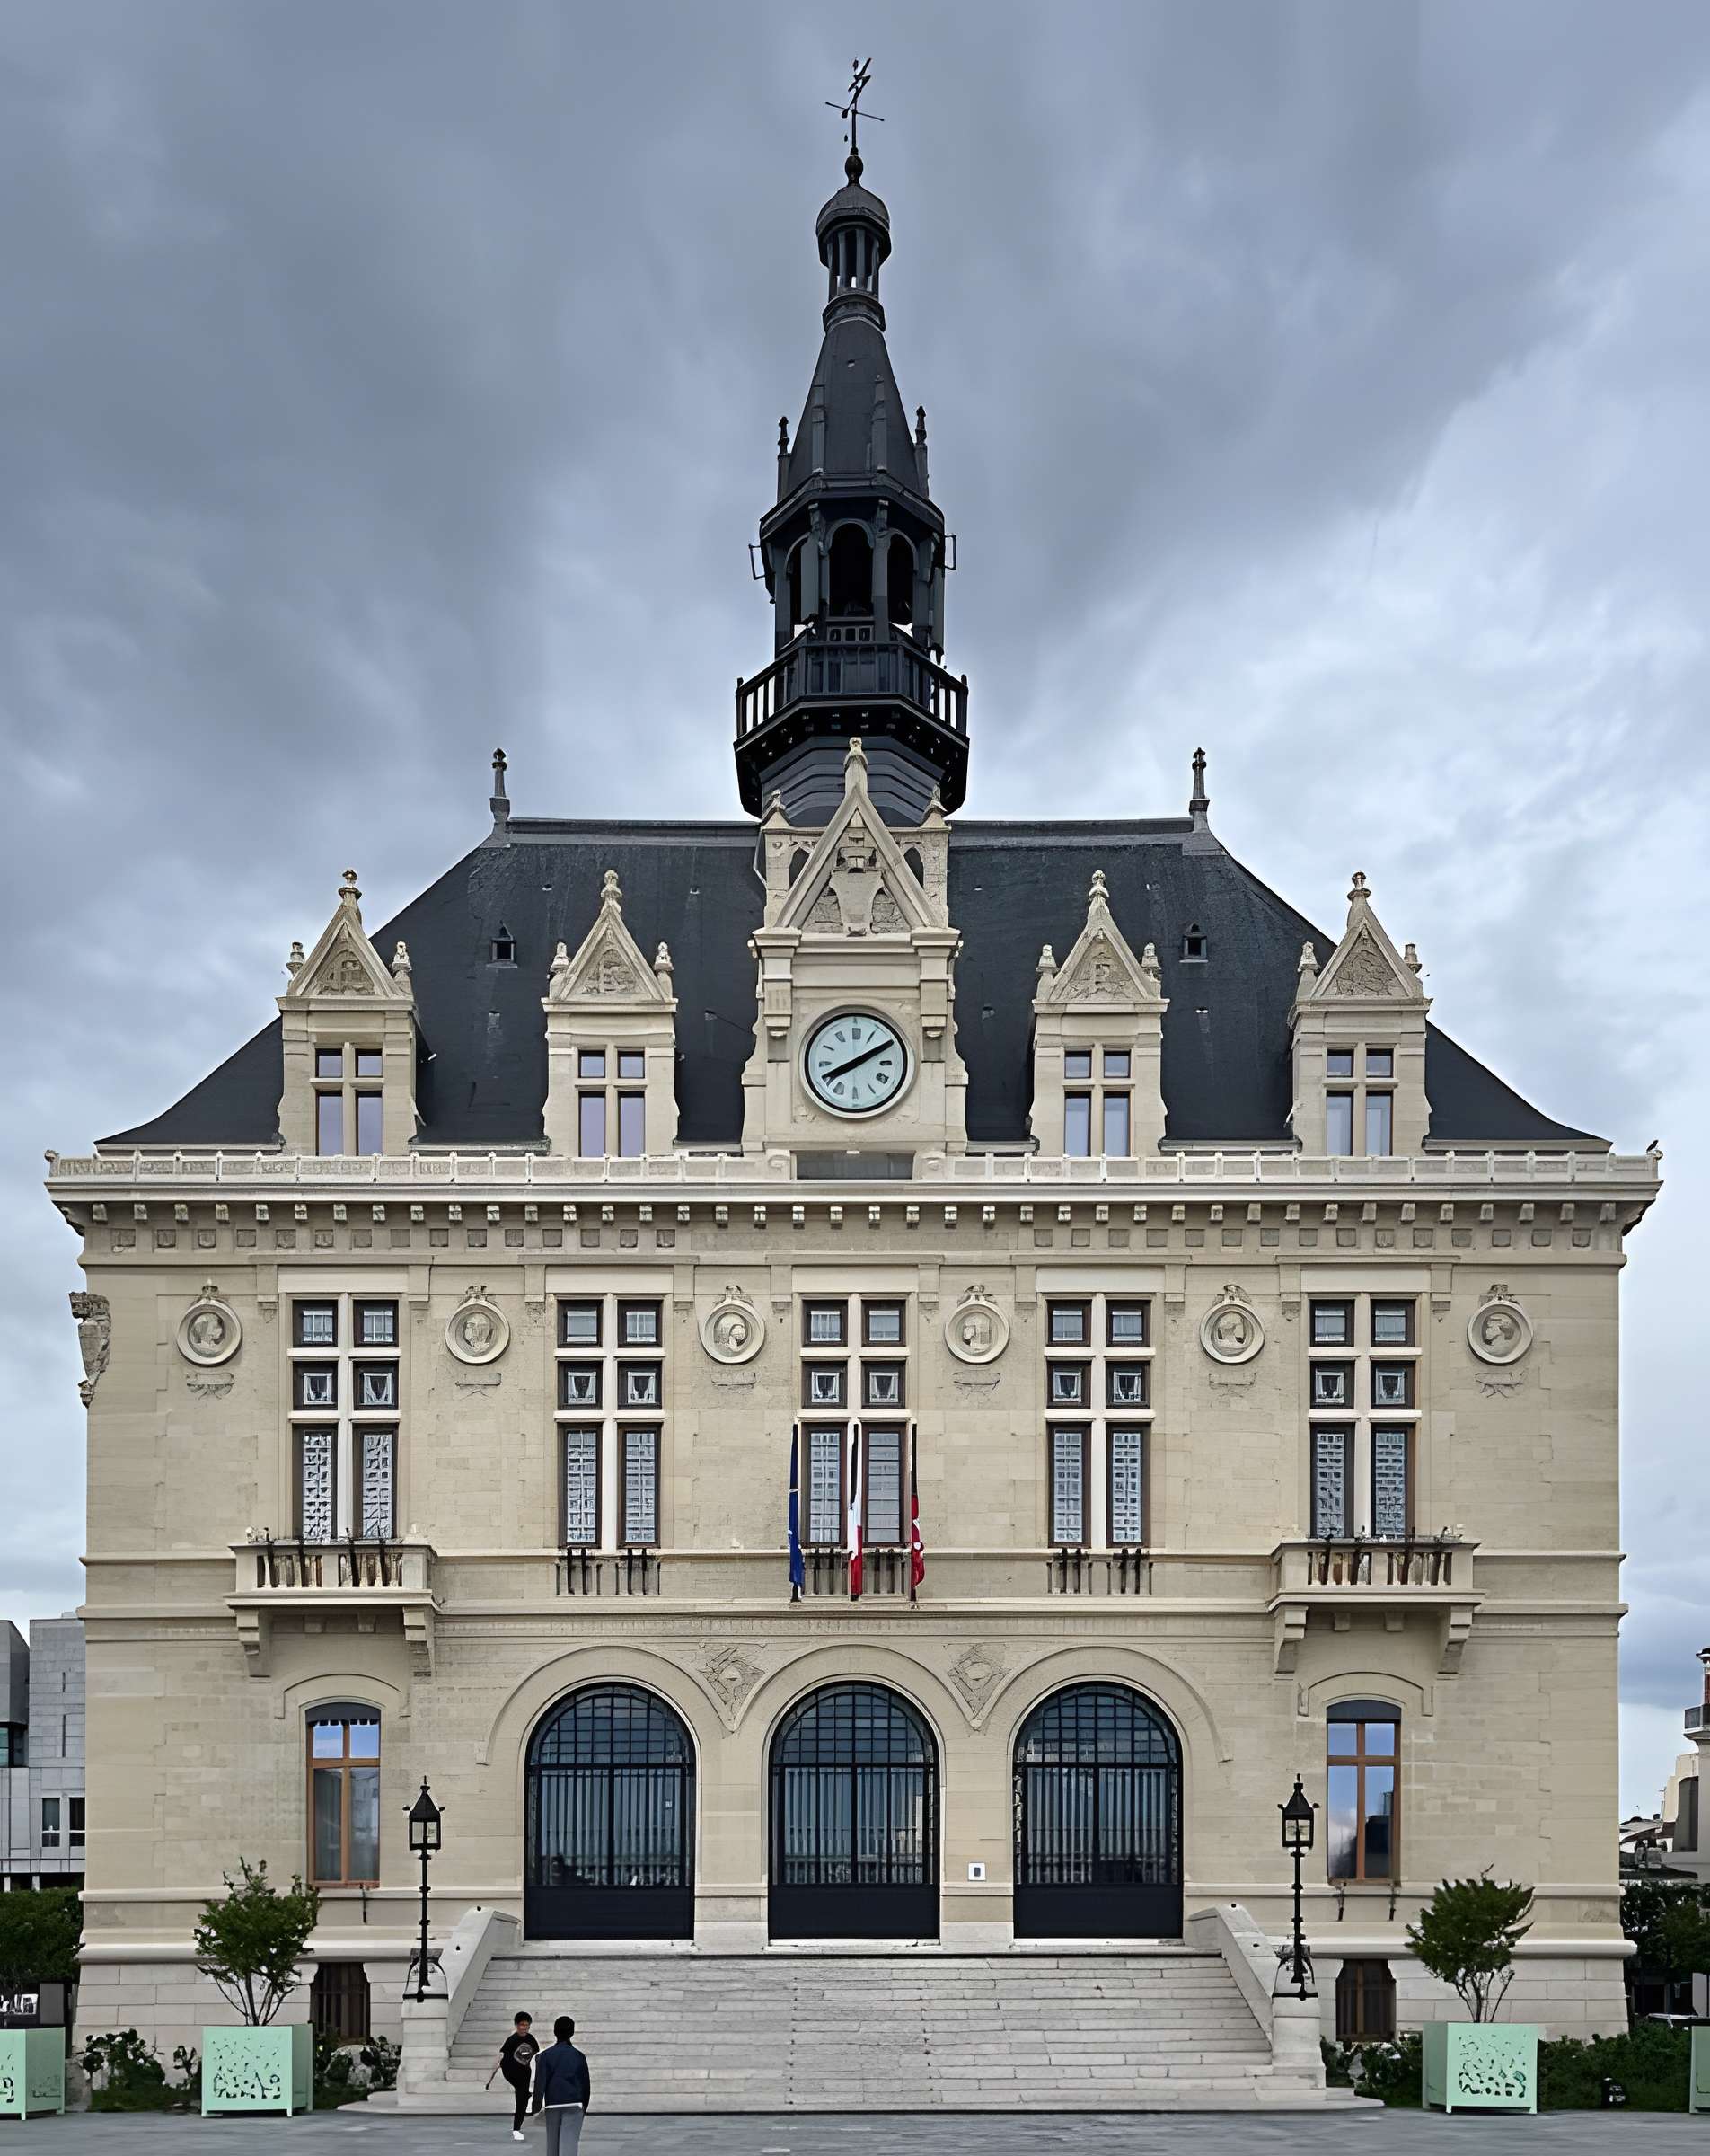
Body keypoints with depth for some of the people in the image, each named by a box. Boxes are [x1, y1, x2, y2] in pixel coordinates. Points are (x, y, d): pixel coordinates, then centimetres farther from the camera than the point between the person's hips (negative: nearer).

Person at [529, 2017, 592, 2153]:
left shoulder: (545, 2056, 2)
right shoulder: (578, 2056, 4)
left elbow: (540, 2083, -4)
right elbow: (586, 2084, 9)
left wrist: (537, 2107, -1)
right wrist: (584, 2107, 21)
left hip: (552, 2106, 1)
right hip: (574, 2106, -1)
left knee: (552, 2143, 15)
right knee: (569, 2143, -8)